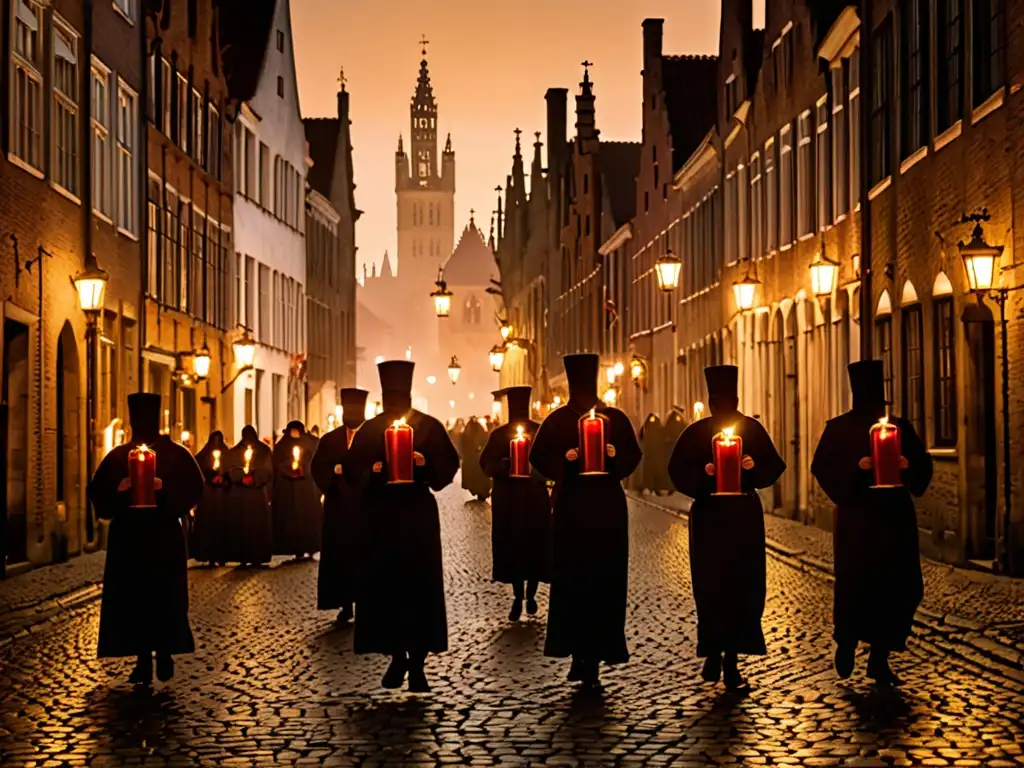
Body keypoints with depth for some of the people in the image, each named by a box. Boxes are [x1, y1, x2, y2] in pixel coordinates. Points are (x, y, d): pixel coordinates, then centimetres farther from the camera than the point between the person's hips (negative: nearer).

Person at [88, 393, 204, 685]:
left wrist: (164, 488, -19)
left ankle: (164, 653, 10)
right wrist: (118, 491, -14)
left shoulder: (176, 454, 3)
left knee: (166, 596, -2)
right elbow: (98, 492, 7)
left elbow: (194, 488, -4)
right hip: (127, 535, 2)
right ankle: (143, 658, 2)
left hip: (165, 535, -2)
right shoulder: (117, 457, 9)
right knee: (131, 598, -2)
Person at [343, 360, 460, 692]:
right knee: (384, 584, 1)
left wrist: (425, 464, -17)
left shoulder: (429, 426, 3)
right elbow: (351, 466, 7)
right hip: (378, 513, 2)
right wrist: (371, 470, -13)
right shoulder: (369, 430, 8)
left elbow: (448, 463, 2)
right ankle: (397, 656, 12)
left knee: (419, 583, -4)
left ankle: (417, 662, 1)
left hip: (418, 512, -2)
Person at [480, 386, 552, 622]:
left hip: (535, 497, 0)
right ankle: (518, 598, 7)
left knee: (535, 545, 0)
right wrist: (505, 464, -21)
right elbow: (487, 464, -3)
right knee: (511, 546, 0)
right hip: (507, 499, 1)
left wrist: (535, 467, -19)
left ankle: (530, 595, 13)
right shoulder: (499, 434, 4)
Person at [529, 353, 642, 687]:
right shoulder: (557, 419, 1)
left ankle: (590, 653, 6)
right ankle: (584, 652, 5)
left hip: (608, 504, 1)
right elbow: (540, 456, 1)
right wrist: (563, 458, -16)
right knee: (572, 574, -3)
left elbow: (633, 454, 7)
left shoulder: (614, 418, 4)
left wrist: (615, 456, -12)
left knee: (606, 574, 0)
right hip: (571, 504, -1)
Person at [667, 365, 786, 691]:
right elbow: (679, 470, -5)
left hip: (745, 517, 2)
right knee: (711, 586, -3)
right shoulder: (697, 432, -1)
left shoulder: (752, 429, 4)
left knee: (744, 587, -1)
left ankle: (731, 658, 5)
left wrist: (754, 466, -15)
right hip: (709, 517, -2)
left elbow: (773, 466, 5)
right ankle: (713, 653, 10)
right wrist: (703, 473, -22)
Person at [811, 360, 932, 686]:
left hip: (894, 516, 3)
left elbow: (922, 465, 9)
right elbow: (823, 467, -7)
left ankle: (879, 657, 8)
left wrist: (907, 464, -12)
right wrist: (857, 468, -21)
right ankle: (846, 642, 19)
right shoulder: (839, 428, 1)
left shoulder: (899, 427, 9)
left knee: (898, 587, -1)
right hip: (857, 516, -3)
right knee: (855, 583, -6)